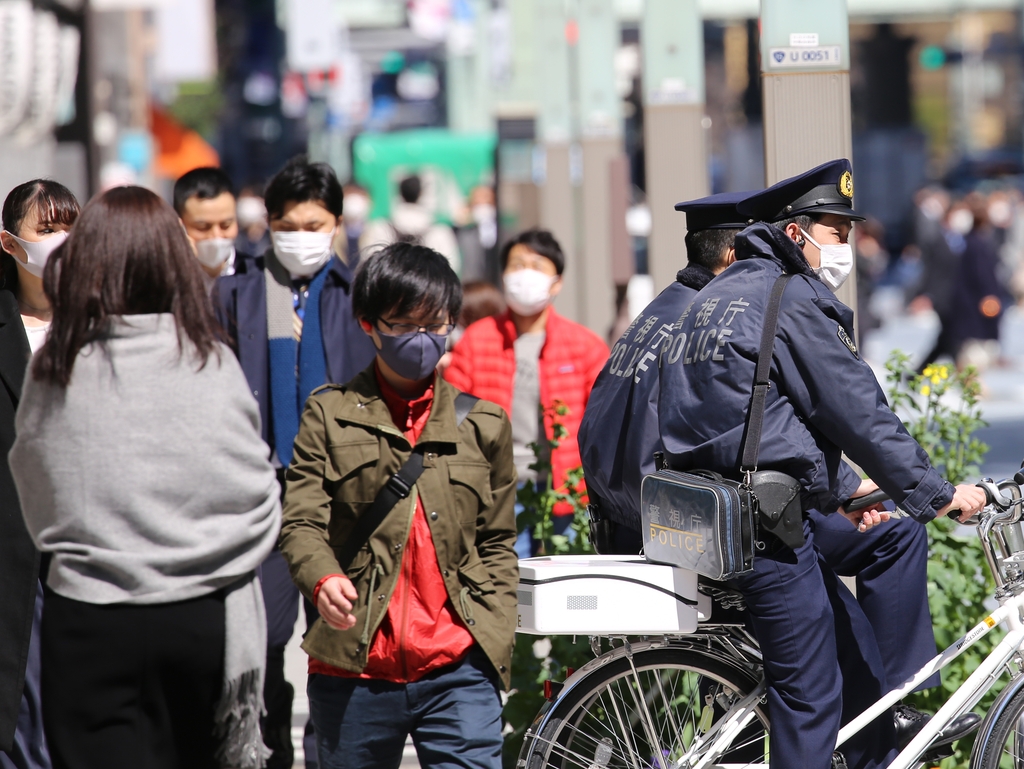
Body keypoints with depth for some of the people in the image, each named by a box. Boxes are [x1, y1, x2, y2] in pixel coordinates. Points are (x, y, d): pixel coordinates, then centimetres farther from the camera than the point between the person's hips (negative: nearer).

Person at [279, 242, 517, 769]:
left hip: (457, 668, 1)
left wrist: (494, 637, 5)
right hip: (353, 668, -1)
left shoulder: (483, 424, 14)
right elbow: (302, 523, -2)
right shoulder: (329, 416, 7)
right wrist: (323, 580, -23)